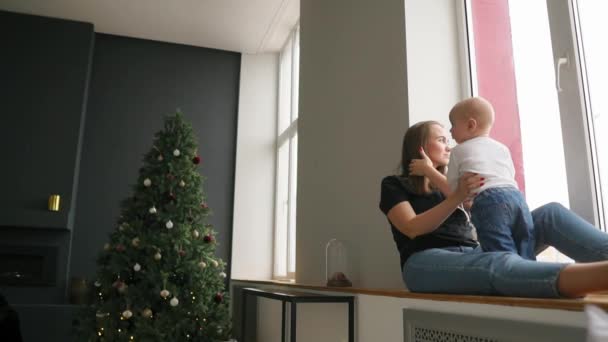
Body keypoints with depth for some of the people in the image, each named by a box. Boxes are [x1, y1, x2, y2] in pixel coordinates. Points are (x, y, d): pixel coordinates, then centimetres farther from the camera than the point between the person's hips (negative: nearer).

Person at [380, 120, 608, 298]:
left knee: (550, 214, -13)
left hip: (471, 255, 6)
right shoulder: (394, 185, 11)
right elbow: (413, 229, -8)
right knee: (498, 264, -40)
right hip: (426, 263, -6)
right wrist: (458, 196, -18)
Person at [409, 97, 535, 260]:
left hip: (488, 203, -5)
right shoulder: (503, 148, 30)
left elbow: (452, 191, 21)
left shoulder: (459, 151, 17)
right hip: (516, 195, 5)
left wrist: (428, 170, 34)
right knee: (525, 259, 2)